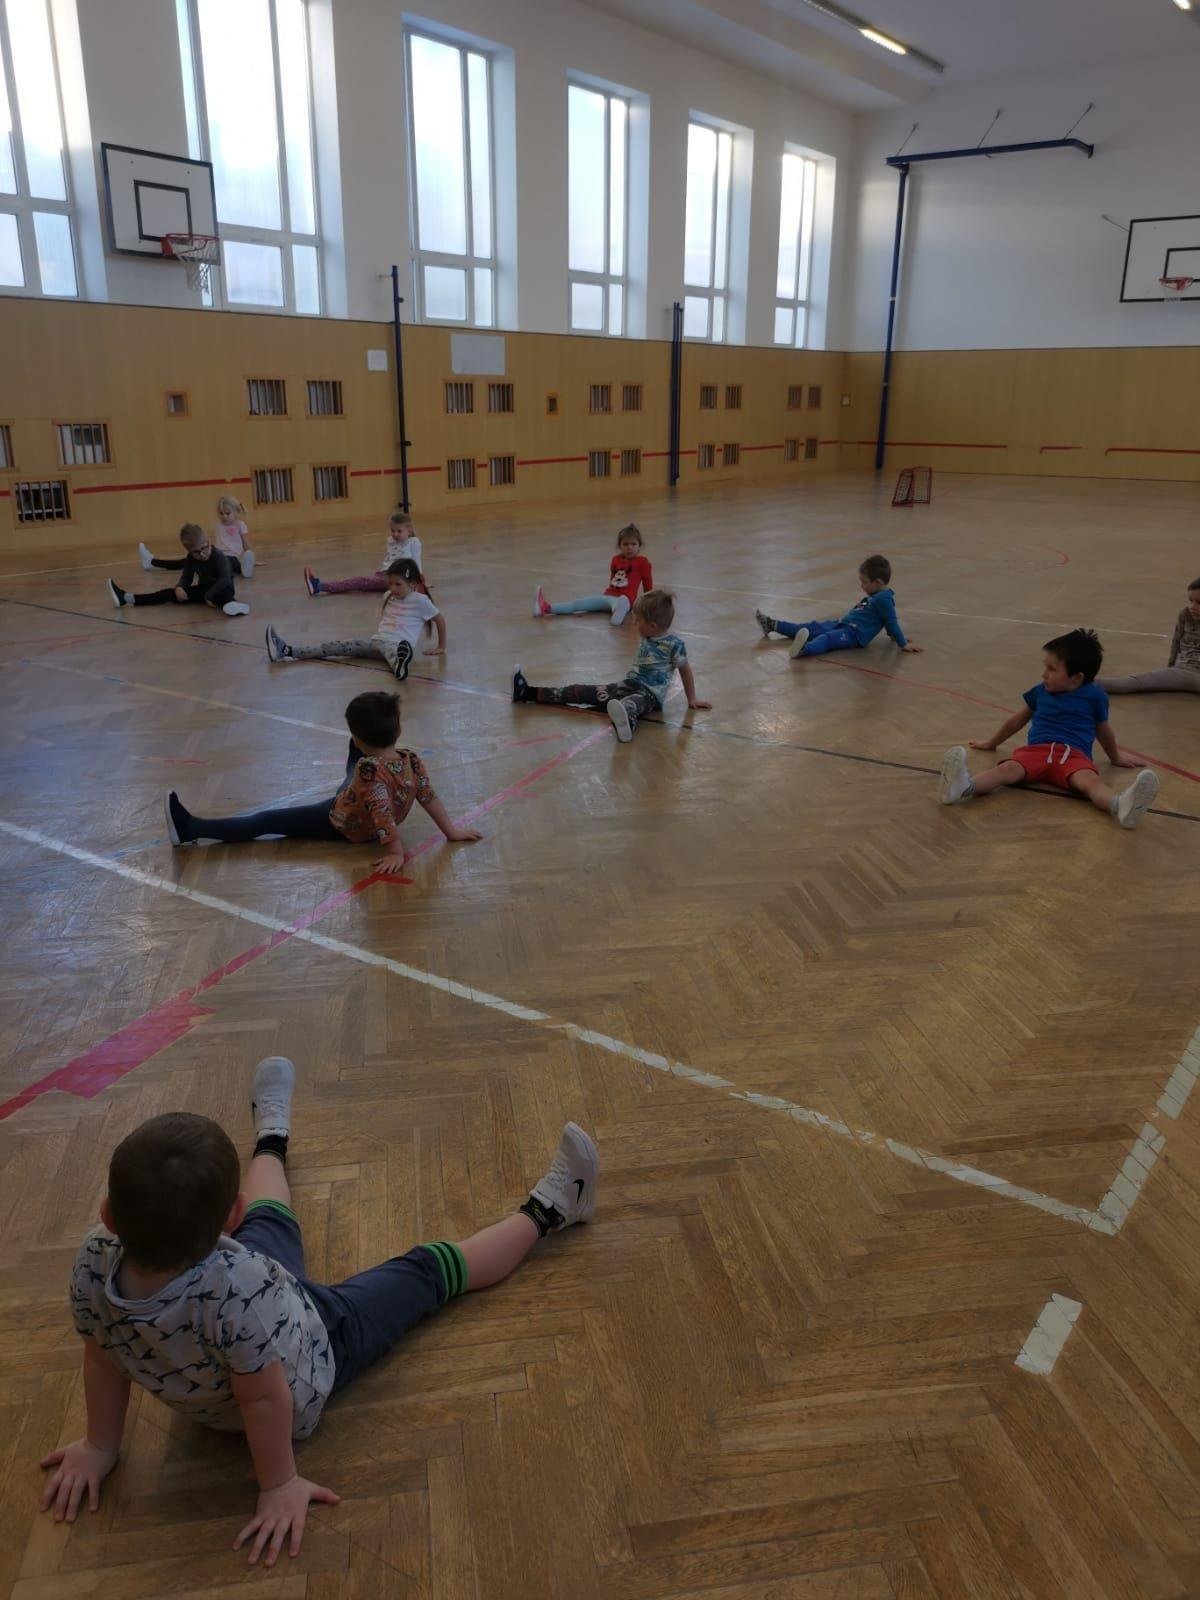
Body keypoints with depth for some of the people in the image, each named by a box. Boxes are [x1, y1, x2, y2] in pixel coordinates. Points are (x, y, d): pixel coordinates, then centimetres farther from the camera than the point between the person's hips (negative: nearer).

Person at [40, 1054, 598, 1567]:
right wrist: (280, 1485, -17)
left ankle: (272, 1139, 62)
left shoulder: (93, 1263, -31)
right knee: (428, 1267, 10)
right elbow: (264, 1398, -34)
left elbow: (102, 1362, -14)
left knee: (267, 1222, 29)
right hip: (315, 1354, -5)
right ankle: (544, 1212, 31)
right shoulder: (236, 1285, -49)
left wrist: (101, 1447, 2)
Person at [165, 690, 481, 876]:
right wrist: (452, 831, -5)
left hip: (343, 825, -7)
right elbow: (430, 798, -14)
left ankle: (192, 829, -13)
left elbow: (383, 814, -41)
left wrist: (396, 853, -35)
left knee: (269, 821, -11)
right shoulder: (412, 759, -19)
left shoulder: (369, 770, -38)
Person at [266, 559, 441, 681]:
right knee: (340, 645, -12)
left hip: (397, 644, -7)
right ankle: (287, 651, -23)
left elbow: (440, 620, 4)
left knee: (386, 648, -45)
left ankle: (400, 665, -85)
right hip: (376, 640, 7)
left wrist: (441, 647, 10)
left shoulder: (420, 600, -1)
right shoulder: (389, 597, 21)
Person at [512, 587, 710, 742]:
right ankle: (529, 694, 7)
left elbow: (685, 670, -1)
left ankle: (626, 720, -83)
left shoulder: (674, 644, -10)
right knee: (580, 691, 4)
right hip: (627, 686, 8)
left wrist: (692, 700, 4)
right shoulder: (646, 639, 12)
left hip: (649, 694, -8)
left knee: (631, 702, -46)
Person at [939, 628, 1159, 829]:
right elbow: (1017, 720, 38)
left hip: (1074, 755, -1)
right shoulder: (1040, 692, 23)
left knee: (1089, 780, -36)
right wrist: (991, 743, 48)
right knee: (1009, 768, -33)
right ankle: (965, 788, -63)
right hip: (1037, 749, 1)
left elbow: (1103, 729, 29)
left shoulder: (1093, 696, 13)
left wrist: (1115, 758, 41)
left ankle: (1120, 806, -70)